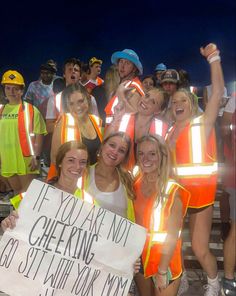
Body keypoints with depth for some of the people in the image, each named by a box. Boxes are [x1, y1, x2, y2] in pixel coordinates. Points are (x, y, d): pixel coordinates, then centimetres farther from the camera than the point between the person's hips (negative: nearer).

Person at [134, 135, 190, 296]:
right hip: (139, 255, 5)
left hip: (165, 258, -4)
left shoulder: (173, 190, -18)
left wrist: (162, 271, -15)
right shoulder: (136, 184, -5)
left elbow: (172, 236, -16)